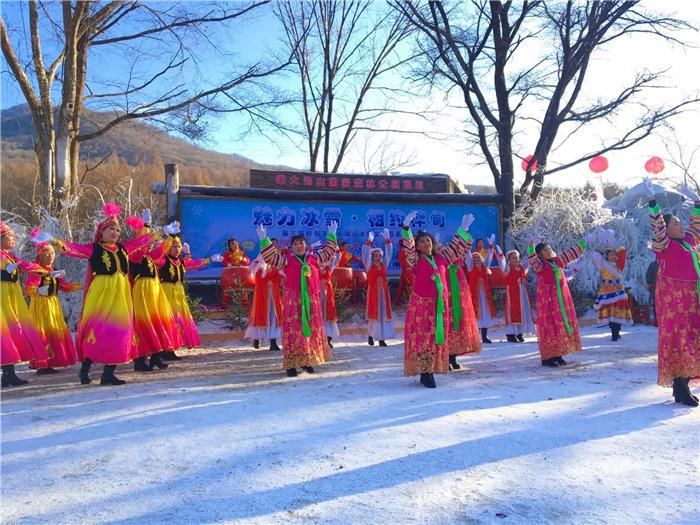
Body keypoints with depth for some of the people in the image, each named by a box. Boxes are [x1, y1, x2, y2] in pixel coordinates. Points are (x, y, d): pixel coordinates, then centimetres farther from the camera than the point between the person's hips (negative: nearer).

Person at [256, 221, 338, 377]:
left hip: (311, 299, 4)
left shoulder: (313, 258, 12)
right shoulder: (286, 259, 2)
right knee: (293, 329, -6)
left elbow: (328, 252, 22)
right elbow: (271, 257, -8)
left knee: (312, 328, 8)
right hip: (293, 299, -4)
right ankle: (291, 364, -2)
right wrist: (264, 239, -15)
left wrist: (331, 235, 23)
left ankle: (307, 361, 20)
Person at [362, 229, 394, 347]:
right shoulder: (369, 266, -1)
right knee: (374, 314, 0)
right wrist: (369, 241, -18)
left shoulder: (384, 264, 8)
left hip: (383, 291, 3)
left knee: (384, 314, 1)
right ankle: (371, 335, 18)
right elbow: (365, 254, -11)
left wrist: (387, 239, 0)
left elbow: (389, 253, 7)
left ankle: (382, 338, 3)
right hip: (373, 291, -3)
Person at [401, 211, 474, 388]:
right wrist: (406, 228, -33)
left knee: (436, 338, 8)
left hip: (440, 304, 5)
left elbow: (455, 247, 16)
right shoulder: (416, 260, -4)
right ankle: (425, 374, 2)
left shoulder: (441, 258, 8)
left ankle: (430, 372, 16)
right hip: (421, 304, -5)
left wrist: (463, 229, 11)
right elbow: (408, 246, -19)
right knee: (422, 338, -3)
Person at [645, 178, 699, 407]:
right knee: (678, 339, -8)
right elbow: (656, 226, -19)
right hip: (673, 298, -8)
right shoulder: (664, 245, -6)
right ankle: (680, 389, -4)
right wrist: (652, 200, -24)